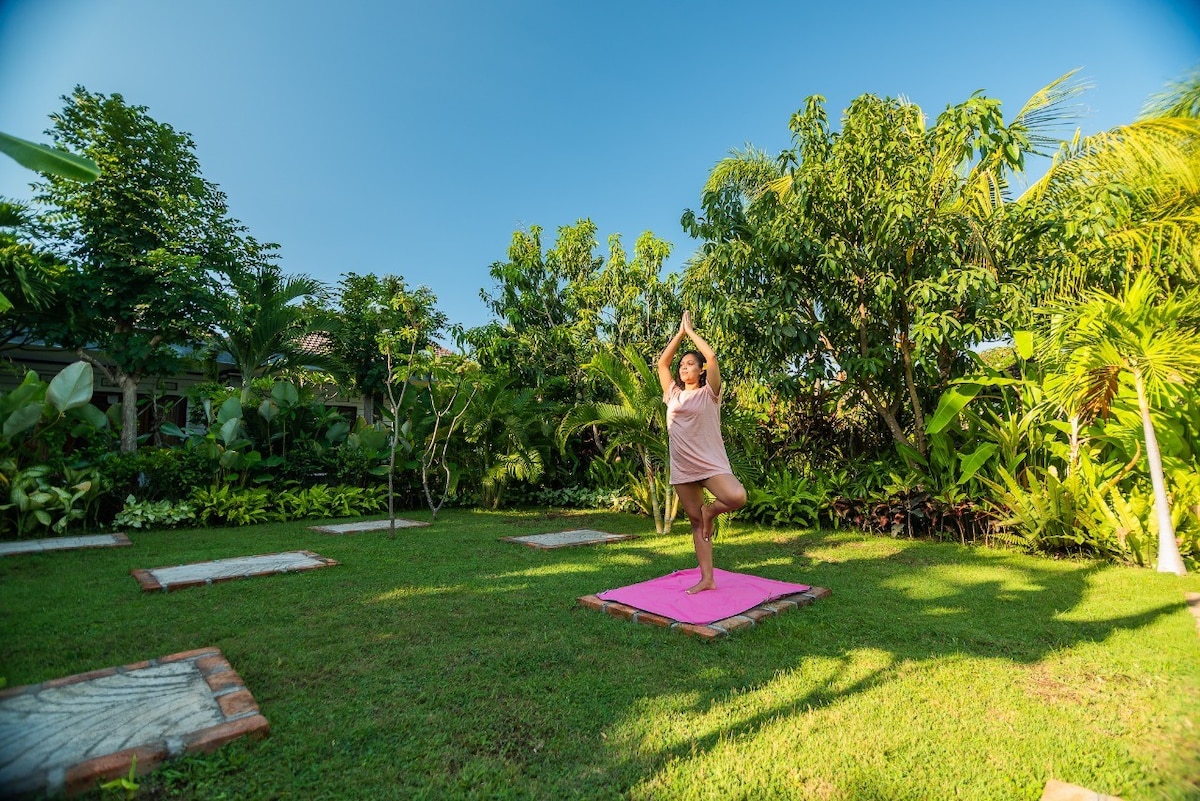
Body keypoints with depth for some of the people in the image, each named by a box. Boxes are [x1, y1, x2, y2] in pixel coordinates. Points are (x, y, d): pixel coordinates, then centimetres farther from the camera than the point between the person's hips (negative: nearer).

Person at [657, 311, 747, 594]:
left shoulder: (709, 393, 0)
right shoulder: (673, 394, 11)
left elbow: (712, 357, -12)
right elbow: (662, 362, 10)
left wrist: (691, 331, -2)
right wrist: (680, 332, 10)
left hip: (710, 463, -4)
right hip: (682, 468, 4)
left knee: (737, 498, -29)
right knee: (695, 523, 7)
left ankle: (710, 511, 3)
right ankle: (707, 578, 15)